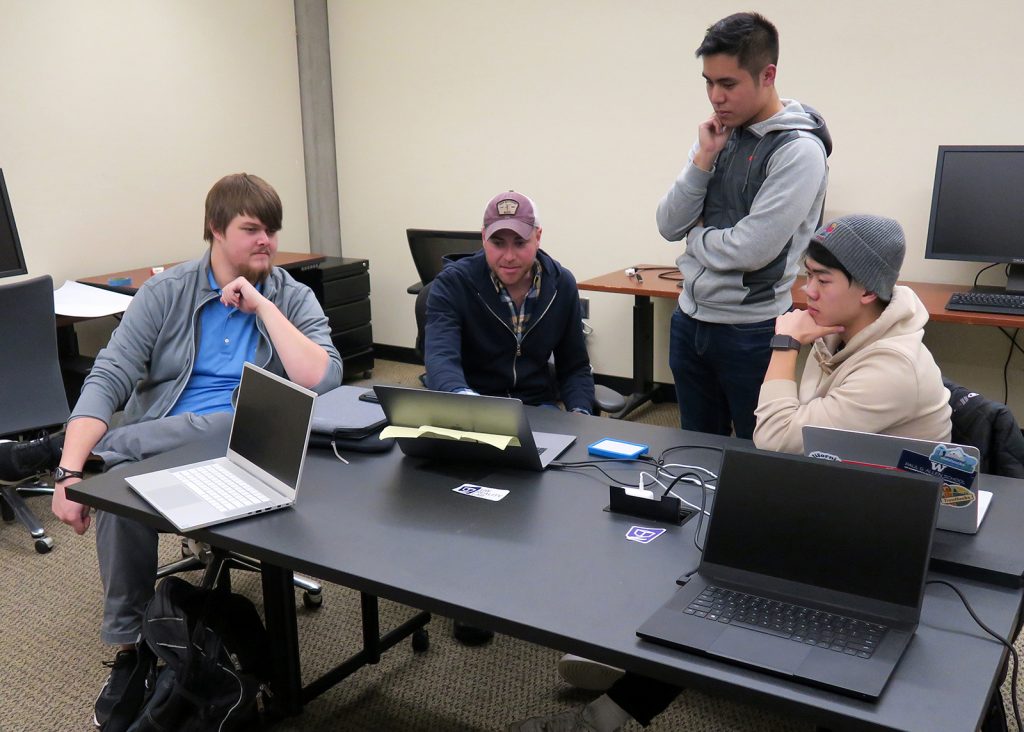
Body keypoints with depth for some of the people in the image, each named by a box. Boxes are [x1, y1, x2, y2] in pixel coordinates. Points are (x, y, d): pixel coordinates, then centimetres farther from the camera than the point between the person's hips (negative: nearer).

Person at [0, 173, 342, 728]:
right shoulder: (166, 292, 0)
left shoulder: (293, 298, 0)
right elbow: (108, 380, -10)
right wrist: (69, 471, -24)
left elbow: (323, 381, -16)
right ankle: (129, 650, -15)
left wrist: (261, 305, -16)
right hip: (151, 449, 0)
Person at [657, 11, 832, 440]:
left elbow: (753, 250, -22)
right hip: (689, 320, 7)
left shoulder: (799, 150, -15)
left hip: (752, 332, -7)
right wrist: (703, 160, -9)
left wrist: (696, 236, -4)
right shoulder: (717, 137, 6)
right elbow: (669, 226, 2)